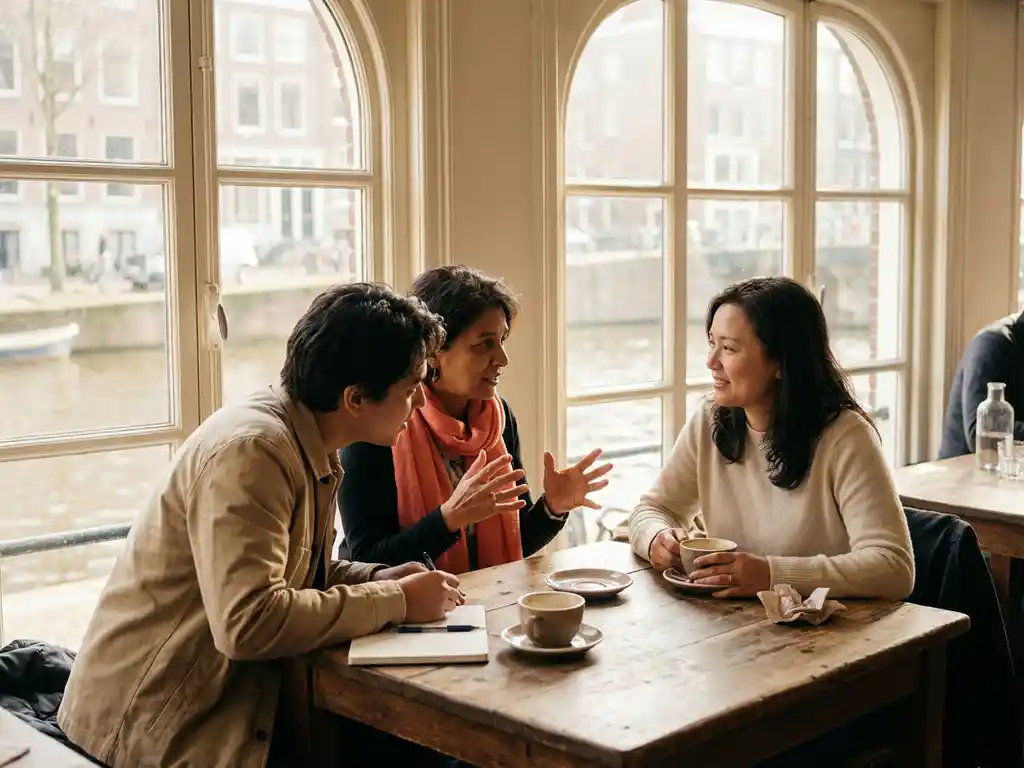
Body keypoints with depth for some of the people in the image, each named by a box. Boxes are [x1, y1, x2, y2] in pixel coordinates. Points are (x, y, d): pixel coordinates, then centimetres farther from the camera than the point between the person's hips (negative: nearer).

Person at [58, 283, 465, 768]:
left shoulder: (309, 448, 4)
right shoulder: (250, 450, -23)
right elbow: (248, 622, -30)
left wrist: (383, 579, -5)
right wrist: (395, 601, -21)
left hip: (239, 694, 8)